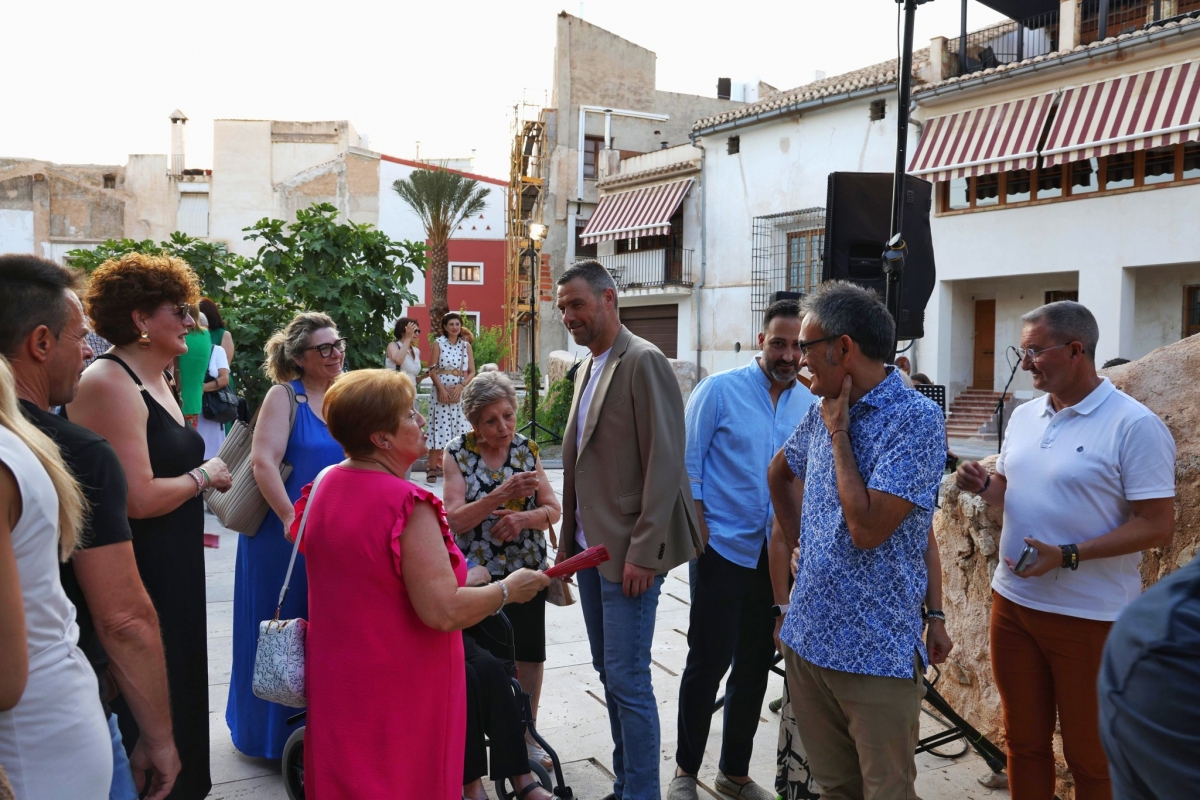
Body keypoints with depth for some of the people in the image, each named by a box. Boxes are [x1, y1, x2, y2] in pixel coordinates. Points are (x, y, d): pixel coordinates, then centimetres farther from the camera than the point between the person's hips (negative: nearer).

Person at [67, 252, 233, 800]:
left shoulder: (154, 380, 11)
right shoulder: (109, 384, -19)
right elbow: (138, 498, -25)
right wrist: (204, 476, -12)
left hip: (171, 572, 10)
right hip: (133, 576, -10)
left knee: (174, 692, 19)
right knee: (139, 712, 3)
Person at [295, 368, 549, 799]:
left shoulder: (324, 485, 1)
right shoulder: (408, 505, -25)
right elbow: (443, 613, -27)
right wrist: (507, 590, -12)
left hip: (336, 679, 7)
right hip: (400, 690, -7)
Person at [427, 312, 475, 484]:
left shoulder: (466, 345, 9)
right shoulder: (438, 343, 2)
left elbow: (472, 372, 5)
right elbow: (432, 370, -3)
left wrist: (460, 386, -10)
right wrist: (441, 389, -14)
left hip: (461, 393, 2)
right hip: (441, 392, -2)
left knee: (459, 430, 0)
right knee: (439, 429, -5)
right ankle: (433, 468, -2)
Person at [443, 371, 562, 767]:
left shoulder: (527, 449, 0)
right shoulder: (458, 454, -8)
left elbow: (554, 510, 1)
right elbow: (454, 520, -15)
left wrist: (523, 518, -20)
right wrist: (502, 494, -28)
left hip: (526, 568, 3)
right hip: (477, 571, -3)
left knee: (529, 654, 12)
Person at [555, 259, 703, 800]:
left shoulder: (643, 362, -13)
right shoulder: (586, 369, 14)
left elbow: (665, 463, -18)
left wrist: (644, 551, -19)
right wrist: (569, 542, 15)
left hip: (628, 551, -9)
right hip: (591, 547, 9)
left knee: (627, 679, -3)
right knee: (609, 671, 16)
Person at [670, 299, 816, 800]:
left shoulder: (811, 405, 3)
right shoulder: (720, 390, -6)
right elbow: (686, 462, -6)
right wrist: (699, 531, -10)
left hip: (779, 555, 4)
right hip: (723, 549, -4)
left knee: (755, 667, 13)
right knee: (708, 661, 1)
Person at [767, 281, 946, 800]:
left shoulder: (915, 418, -16)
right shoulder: (824, 411, 6)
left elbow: (868, 529, -23)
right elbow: (780, 472, 27)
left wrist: (839, 434, -14)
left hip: (877, 654, -7)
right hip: (807, 639, 7)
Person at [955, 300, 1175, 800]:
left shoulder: (1134, 426, -15)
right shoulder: (1024, 416, 7)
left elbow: (1157, 526, -16)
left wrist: (1068, 556, -24)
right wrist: (984, 487, -4)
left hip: (1089, 616, -6)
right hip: (1012, 601, 6)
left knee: (1090, 755, 10)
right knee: (1023, 740, 17)